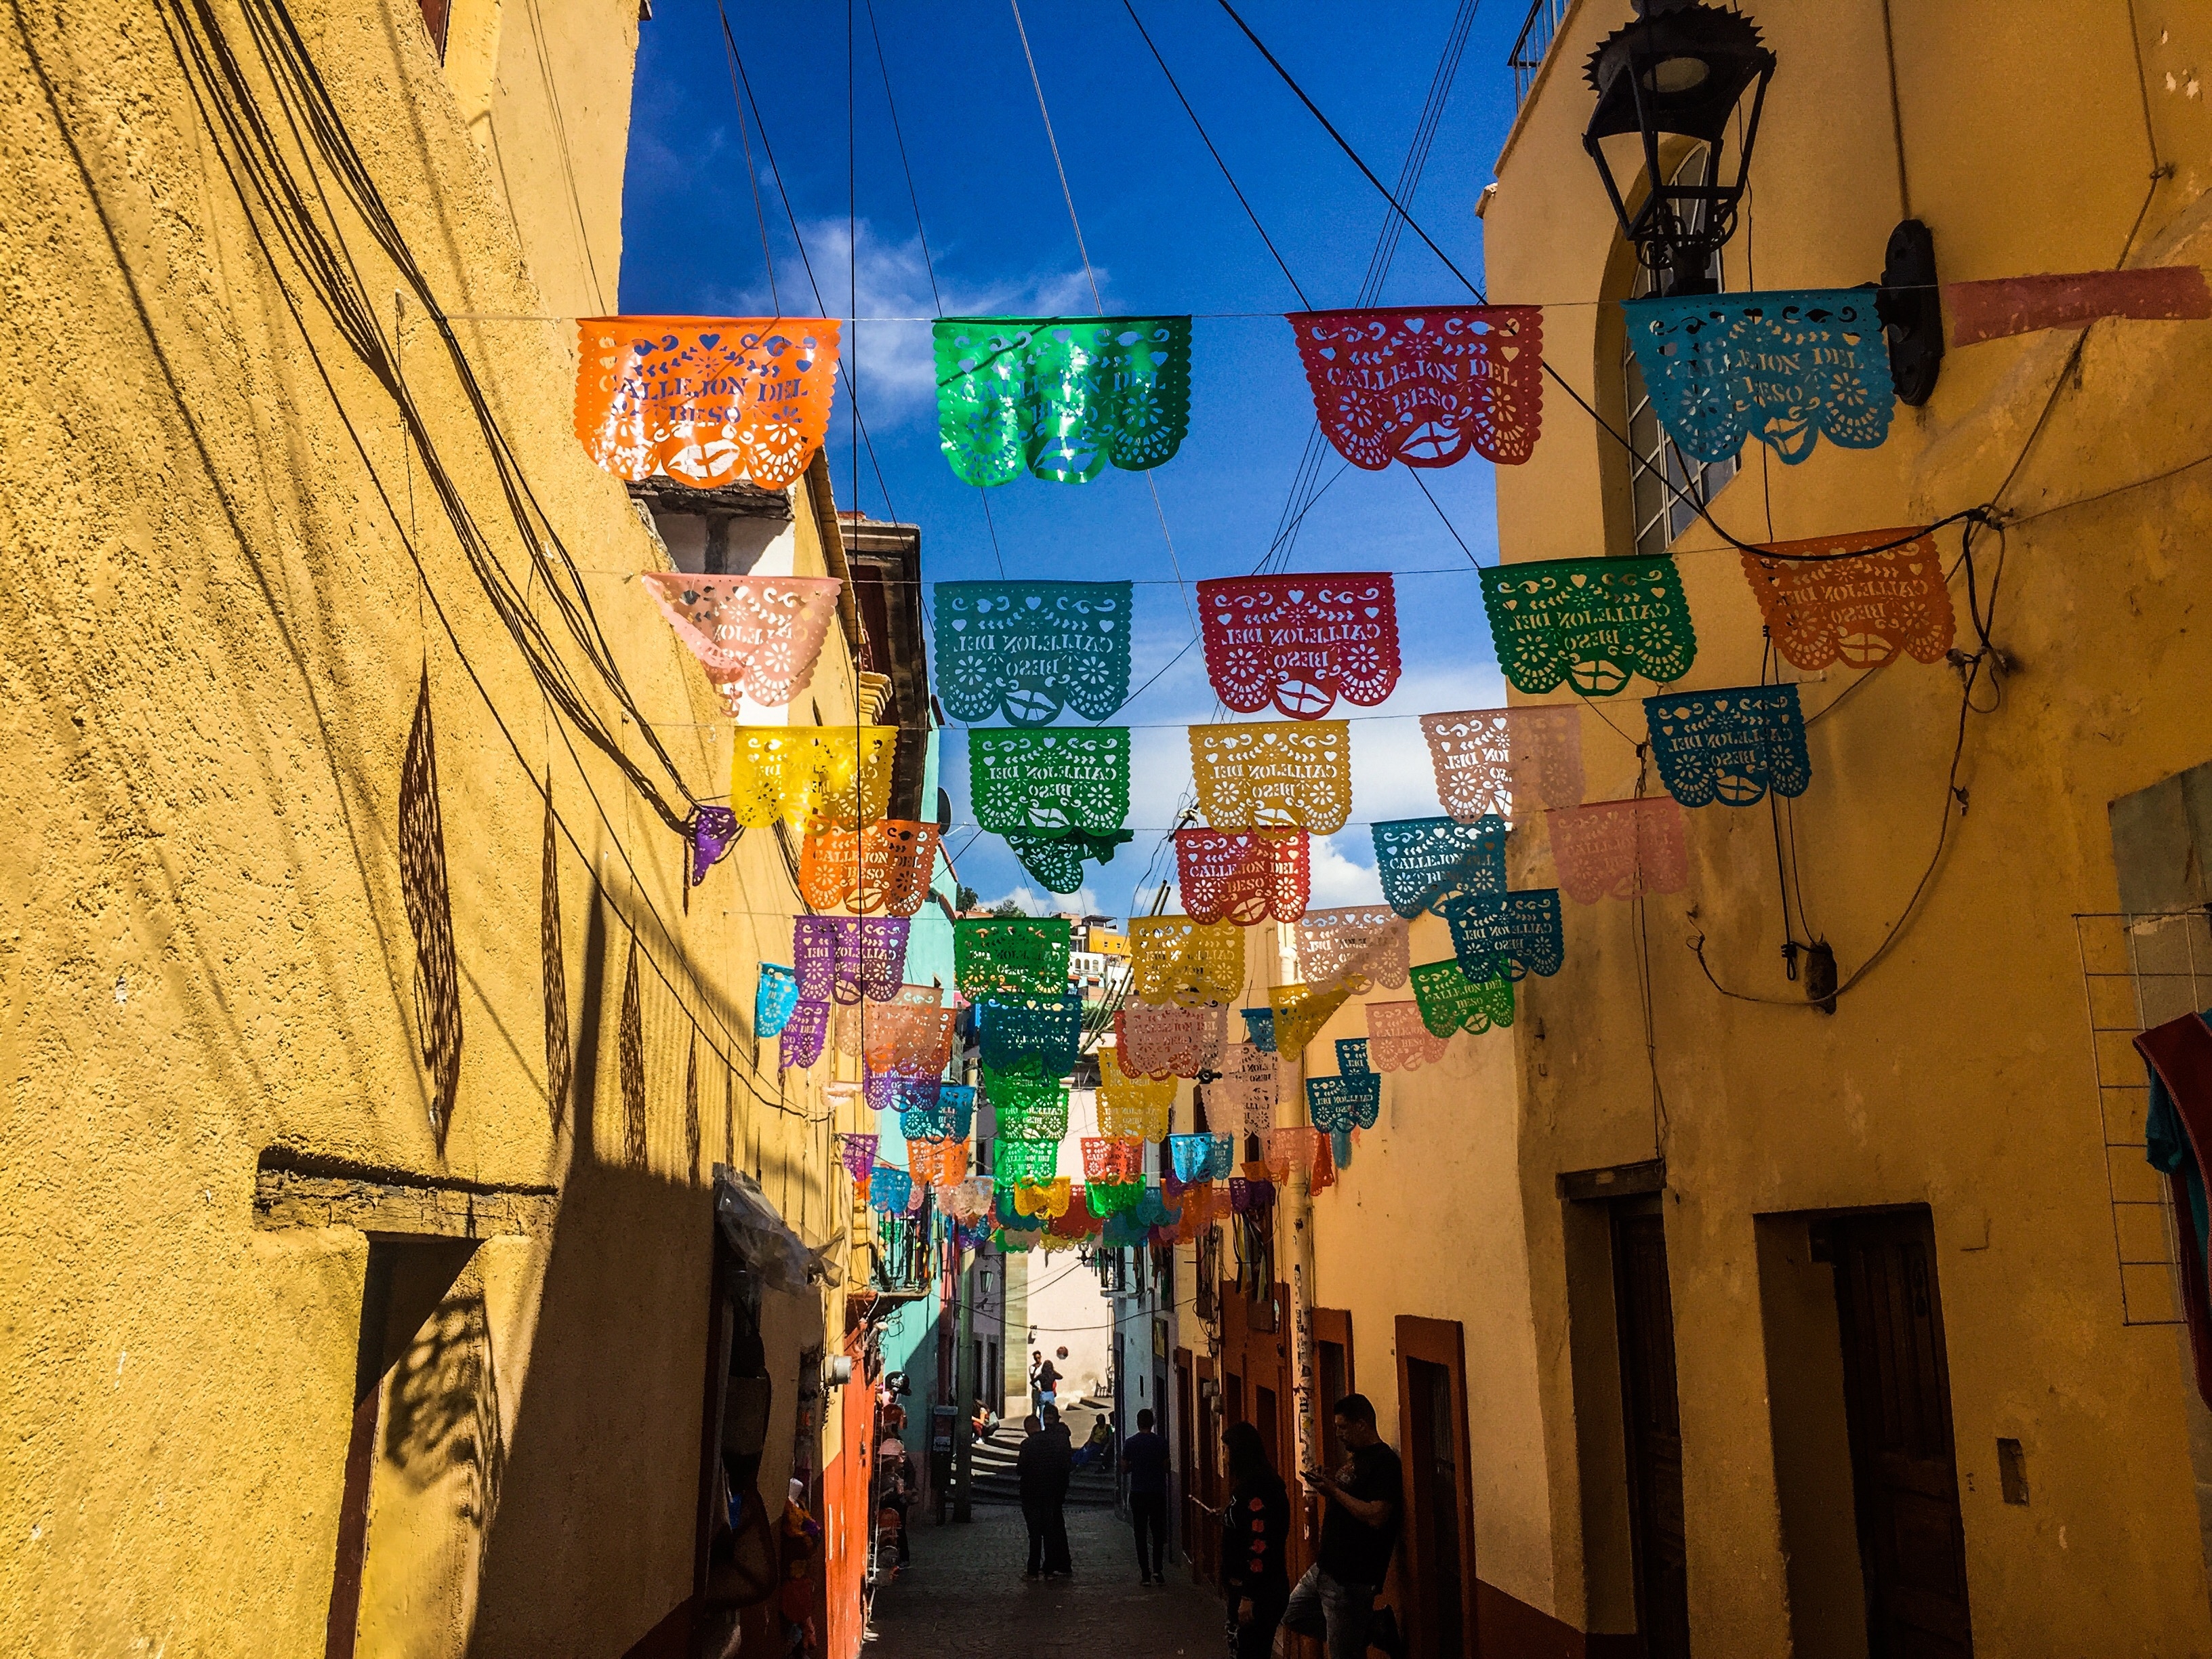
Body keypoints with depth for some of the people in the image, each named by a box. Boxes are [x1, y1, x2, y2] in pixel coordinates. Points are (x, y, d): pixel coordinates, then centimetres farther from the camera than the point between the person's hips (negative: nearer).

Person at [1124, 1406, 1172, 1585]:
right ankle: (1157, 1570, -1)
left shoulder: (1131, 1443, -4)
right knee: (1158, 1532, 9)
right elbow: (1166, 1465, -1)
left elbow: (1125, 1466, 1)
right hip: (1158, 1493, 0)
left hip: (1137, 1494, 0)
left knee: (1140, 1533, 6)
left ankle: (1145, 1574, 3)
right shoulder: (1161, 1441, -6)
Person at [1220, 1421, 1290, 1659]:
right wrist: (1225, 1517, 31)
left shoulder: (1255, 1486, -19)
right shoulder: (1251, 1483, 11)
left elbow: (1259, 1545, -23)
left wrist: (1248, 1597, -21)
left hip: (1259, 1592, -10)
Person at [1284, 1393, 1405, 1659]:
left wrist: (1334, 1491, -20)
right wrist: (1326, 1483, 1)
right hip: (1324, 1567, 10)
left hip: (1351, 1577, -10)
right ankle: (1374, 1627, 16)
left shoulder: (1384, 1461, -18)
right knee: (1292, 1618, 17)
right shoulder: (1355, 1456, 13)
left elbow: (1376, 1517, -28)